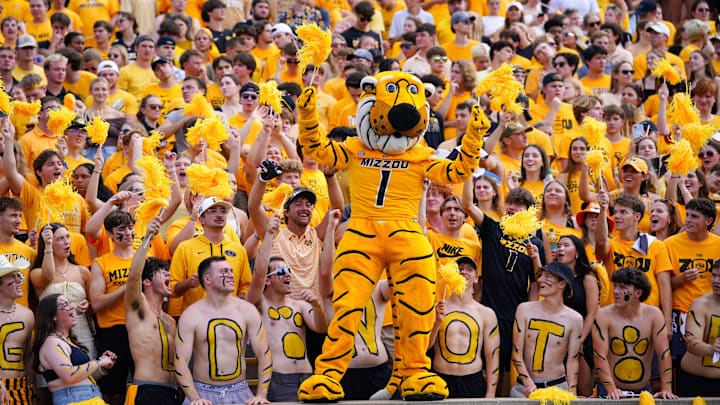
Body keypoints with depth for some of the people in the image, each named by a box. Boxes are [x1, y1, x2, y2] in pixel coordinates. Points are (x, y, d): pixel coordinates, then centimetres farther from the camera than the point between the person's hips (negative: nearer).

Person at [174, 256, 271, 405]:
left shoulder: (246, 310, 4)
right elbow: (180, 361, -6)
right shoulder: (191, 316, -2)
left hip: (239, 392, 2)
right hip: (203, 392, -2)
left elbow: (264, 354, 3)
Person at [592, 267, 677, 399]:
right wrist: (611, 389, -21)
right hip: (612, 391, -2)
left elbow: (664, 353, -2)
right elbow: (600, 356, -11)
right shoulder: (604, 315, -5)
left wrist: (666, 389, -11)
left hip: (643, 391, 2)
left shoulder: (653, 314, 0)